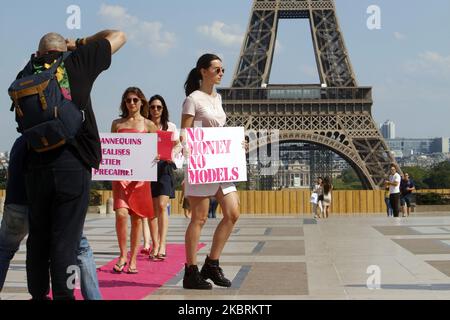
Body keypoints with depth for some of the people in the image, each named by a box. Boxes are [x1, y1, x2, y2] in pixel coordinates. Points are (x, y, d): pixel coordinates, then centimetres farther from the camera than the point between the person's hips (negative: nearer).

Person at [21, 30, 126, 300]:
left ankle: (38, 294, 21)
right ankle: (63, 295, -2)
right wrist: (79, 43, 22)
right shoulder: (77, 62, 4)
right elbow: (119, 36, 14)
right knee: (66, 238, -2)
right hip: (73, 164, -3)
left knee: (38, 236, 14)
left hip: (37, 164, 3)